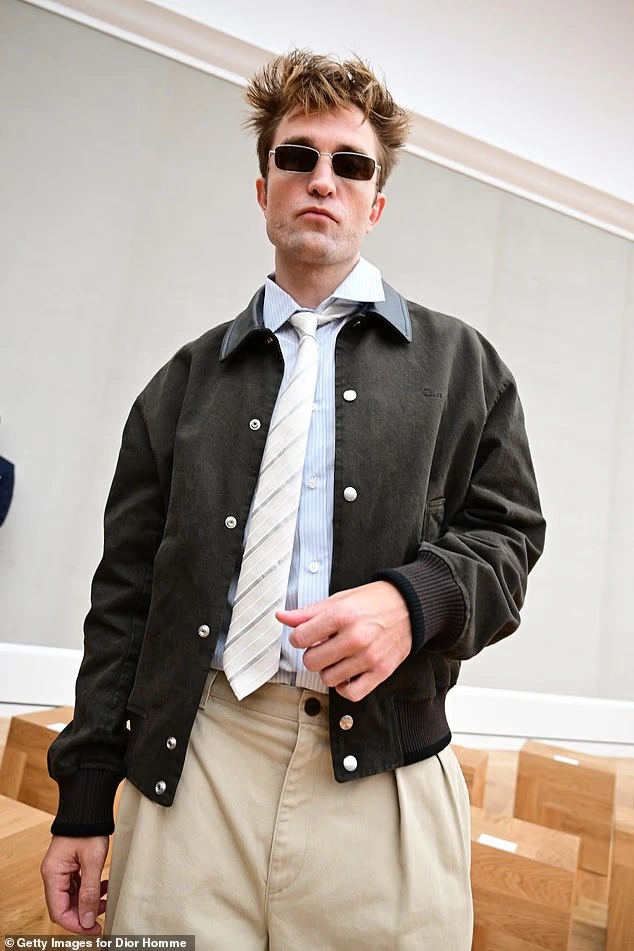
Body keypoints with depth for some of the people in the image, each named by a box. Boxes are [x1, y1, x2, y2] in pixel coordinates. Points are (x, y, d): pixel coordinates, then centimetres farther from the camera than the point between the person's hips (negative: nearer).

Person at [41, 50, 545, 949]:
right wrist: (85, 797, 7)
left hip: (383, 768, 0)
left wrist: (411, 601, -17)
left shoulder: (458, 361, 10)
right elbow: (126, 588, 9)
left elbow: (507, 537, 6)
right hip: (188, 764, 2)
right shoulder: (188, 378, 11)